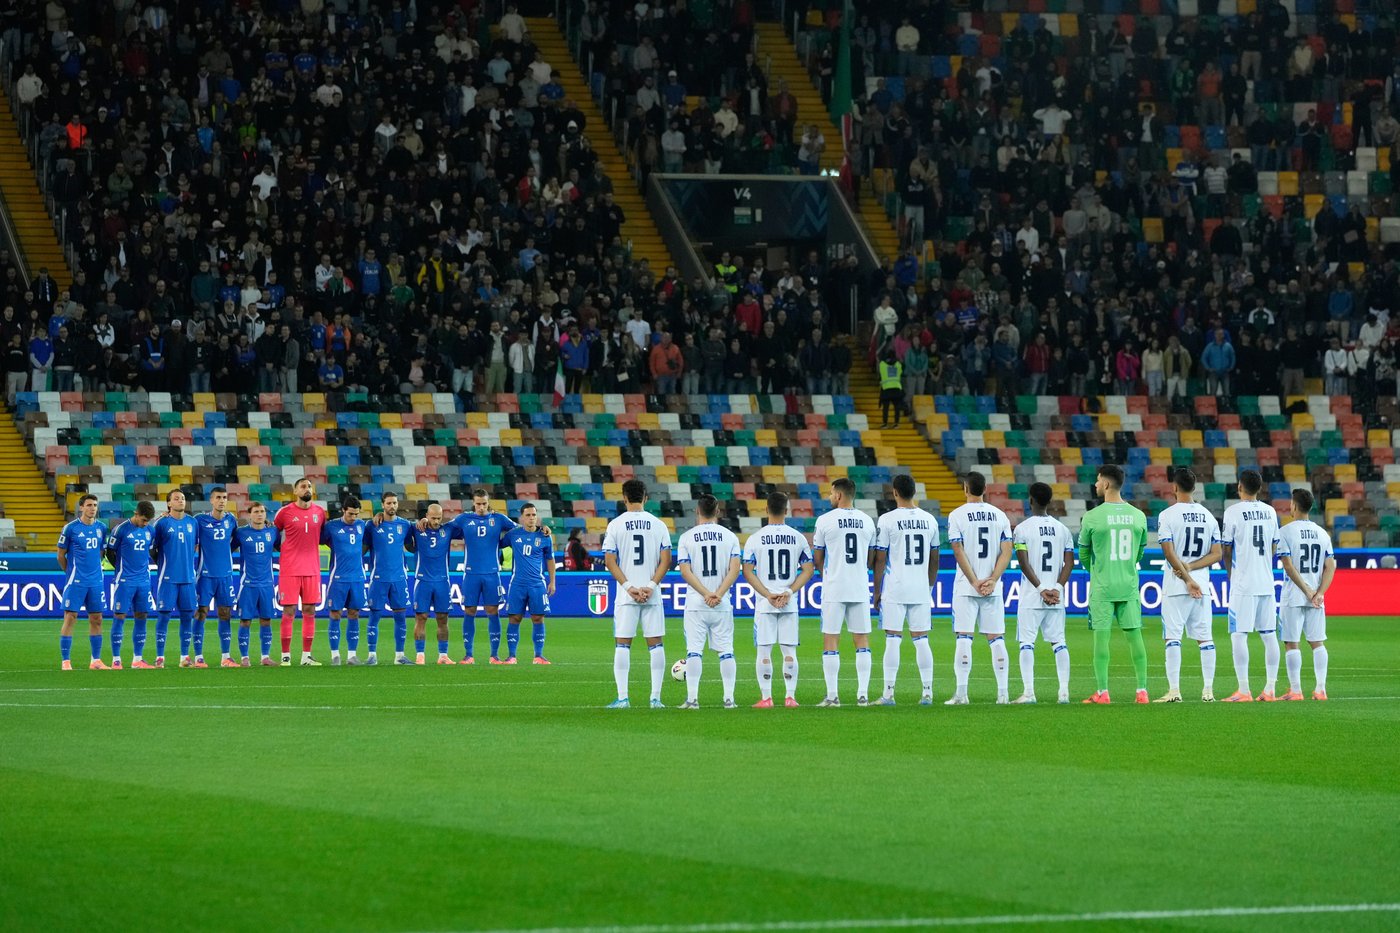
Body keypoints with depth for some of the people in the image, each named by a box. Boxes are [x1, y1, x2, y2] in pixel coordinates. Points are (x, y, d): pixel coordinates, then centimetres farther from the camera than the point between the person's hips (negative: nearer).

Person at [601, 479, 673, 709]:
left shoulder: (615, 525, -1)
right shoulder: (658, 525, 3)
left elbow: (610, 561, -5)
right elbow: (666, 560, -2)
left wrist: (628, 587, -7)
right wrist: (651, 586, -5)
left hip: (626, 595, -1)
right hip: (652, 595, 1)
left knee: (622, 644, 2)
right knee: (655, 644, 5)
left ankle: (622, 698, -4)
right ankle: (656, 697, 3)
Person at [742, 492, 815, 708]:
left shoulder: (755, 538, -3)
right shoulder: (797, 538, 2)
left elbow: (748, 571, -6)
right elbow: (808, 569, 1)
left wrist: (767, 595, -7)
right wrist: (789, 592, -4)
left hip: (764, 603, -1)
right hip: (790, 604, 1)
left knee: (764, 651, 3)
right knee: (789, 651, 6)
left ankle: (766, 697, 1)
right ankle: (790, 696, 4)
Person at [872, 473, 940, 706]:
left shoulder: (887, 520, -7)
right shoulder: (929, 520, 7)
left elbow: (880, 559, -5)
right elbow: (934, 560, 13)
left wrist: (877, 591, 1)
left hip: (894, 590, -4)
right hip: (921, 590, 4)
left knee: (893, 640, -3)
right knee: (921, 640, 7)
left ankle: (889, 693, -4)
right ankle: (927, 692, 5)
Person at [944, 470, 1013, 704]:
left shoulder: (957, 515, -3)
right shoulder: (999, 515, 6)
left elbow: (959, 551, -9)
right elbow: (1007, 552, 0)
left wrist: (974, 582, -7)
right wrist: (992, 580, -5)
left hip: (965, 587, -3)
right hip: (993, 588, 3)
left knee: (963, 639, -2)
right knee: (996, 639, 5)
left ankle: (961, 693, -8)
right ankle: (1002, 693, 2)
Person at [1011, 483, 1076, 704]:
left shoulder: (1023, 528, -5)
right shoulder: (1062, 529, 8)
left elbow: (1024, 563, -12)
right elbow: (1069, 562, 2)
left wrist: (1040, 589, -11)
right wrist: (1057, 588, -5)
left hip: (1031, 596, -4)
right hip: (1057, 597, 4)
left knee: (1026, 642, -1)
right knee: (1058, 642, 7)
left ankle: (1028, 691, -10)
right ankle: (1064, 691, 1)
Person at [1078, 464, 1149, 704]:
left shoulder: (1092, 517, -8)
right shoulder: (1138, 516, 3)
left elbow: (1083, 553, 3)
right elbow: (1140, 552, 13)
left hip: (1102, 588, -3)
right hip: (1129, 586, 3)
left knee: (1101, 637, 1)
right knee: (1134, 637, 6)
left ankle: (1102, 691, 0)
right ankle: (1142, 690, 5)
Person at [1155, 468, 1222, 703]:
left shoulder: (1167, 515, -6)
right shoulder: (1208, 516, 8)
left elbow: (1169, 553, -13)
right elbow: (1216, 554, 4)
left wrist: (1187, 577, -9)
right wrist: (1191, 567, -4)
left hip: (1176, 586, -4)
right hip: (1203, 584, 4)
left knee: (1172, 637, -3)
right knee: (1204, 637, 7)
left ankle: (1174, 690, -9)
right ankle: (1208, 690, 5)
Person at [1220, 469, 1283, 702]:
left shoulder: (1233, 512, -7)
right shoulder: (1269, 512, 8)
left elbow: (1226, 549, -3)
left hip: (1243, 585, -5)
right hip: (1266, 582, 5)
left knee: (1238, 635, -4)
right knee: (1269, 635, 8)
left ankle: (1244, 691, -9)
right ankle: (1270, 689, 8)